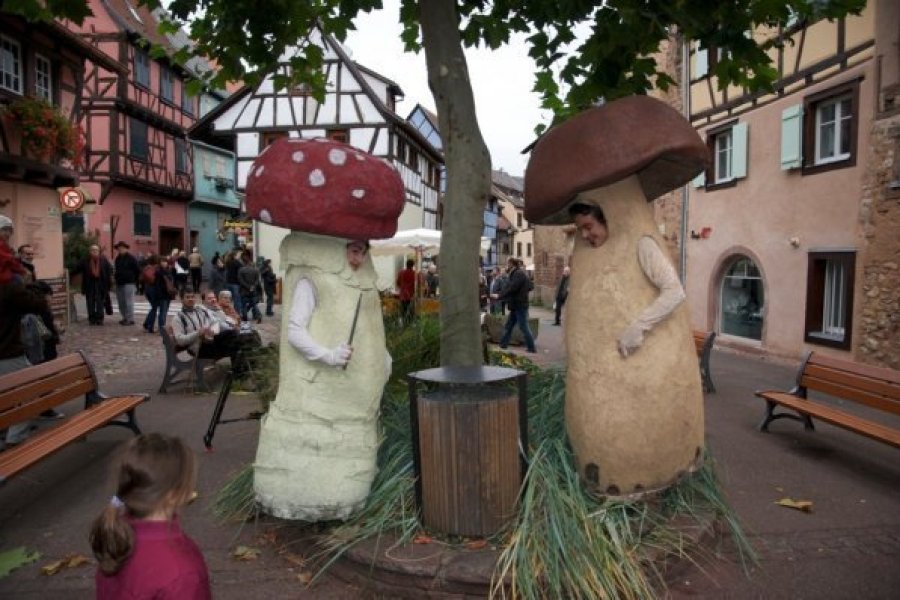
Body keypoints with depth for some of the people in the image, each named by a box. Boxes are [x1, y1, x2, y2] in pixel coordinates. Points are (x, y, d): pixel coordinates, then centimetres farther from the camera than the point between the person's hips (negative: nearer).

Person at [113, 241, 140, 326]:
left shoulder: (131, 259, -6)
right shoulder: (118, 258, 16)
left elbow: (138, 271, -6)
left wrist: (135, 281, -5)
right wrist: (116, 279, 19)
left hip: (128, 284, -8)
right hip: (119, 284, 8)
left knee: (128, 302, -9)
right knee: (121, 303, 10)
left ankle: (130, 319, -7)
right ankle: (125, 318, 18)